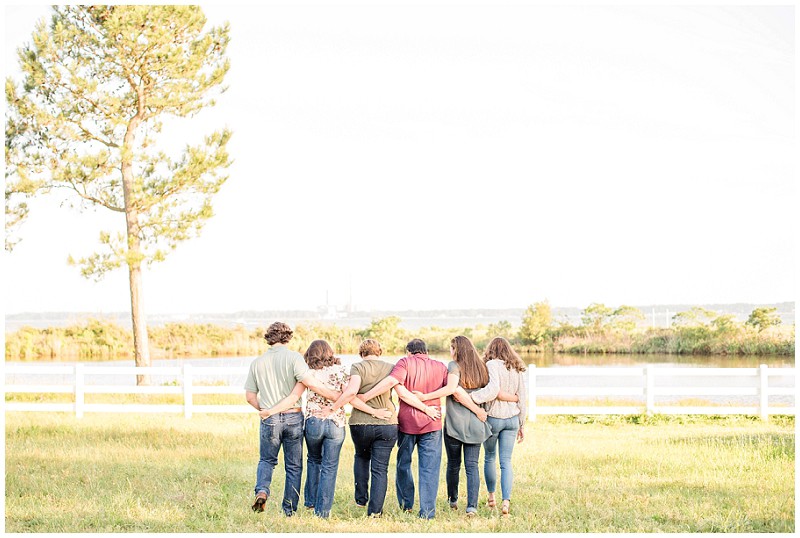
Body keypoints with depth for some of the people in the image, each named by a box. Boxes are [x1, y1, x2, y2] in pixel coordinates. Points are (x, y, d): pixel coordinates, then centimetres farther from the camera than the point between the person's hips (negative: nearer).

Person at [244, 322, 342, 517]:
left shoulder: (257, 363, 4)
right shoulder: (293, 357, -7)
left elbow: (250, 396, 6)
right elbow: (310, 382, -20)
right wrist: (338, 396, -13)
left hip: (269, 420, 2)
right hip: (293, 417, -2)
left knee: (266, 460, 21)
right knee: (294, 466, 10)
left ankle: (262, 491, -6)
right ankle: (290, 510, 12)